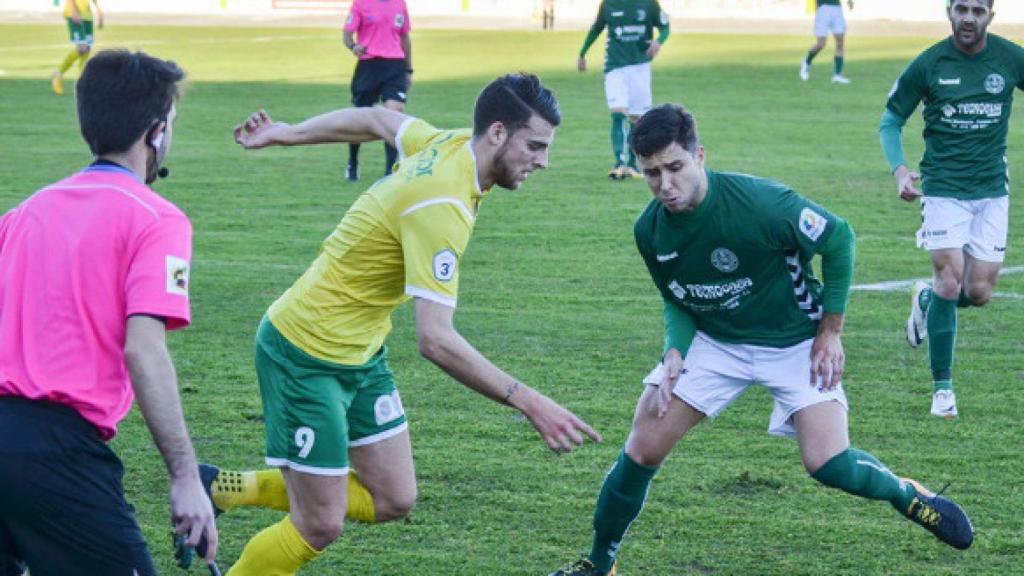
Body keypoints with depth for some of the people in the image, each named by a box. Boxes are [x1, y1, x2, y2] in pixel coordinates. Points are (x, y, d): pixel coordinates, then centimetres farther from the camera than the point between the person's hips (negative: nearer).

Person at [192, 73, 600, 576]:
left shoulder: (448, 144, -4)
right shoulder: (442, 208, -30)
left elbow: (375, 119, 16)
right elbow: (434, 339, -35)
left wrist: (286, 134, 30)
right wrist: (528, 402, -35)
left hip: (358, 355, 9)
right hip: (306, 357, -9)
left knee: (392, 501, 7)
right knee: (320, 526, -5)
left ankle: (228, 490, 19)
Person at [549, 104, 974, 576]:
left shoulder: (762, 203, -29)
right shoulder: (650, 230, -12)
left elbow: (838, 240, -13)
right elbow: (676, 302, 6)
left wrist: (830, 331, -10)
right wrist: (675, 352, -15)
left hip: (795, 343, -4)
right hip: (714, 343, 4)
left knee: (827, 463, -18)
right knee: (642, 449, -6)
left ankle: (907, 496, 14)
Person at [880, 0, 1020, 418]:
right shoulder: (929, 64, -7)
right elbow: (891, 120, 3)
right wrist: (899, 169, -14)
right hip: (943, 188, -2)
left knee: (979, 293, 0)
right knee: (950, 280, -14)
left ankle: (926, 300, 36)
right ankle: (942, 388, -1)